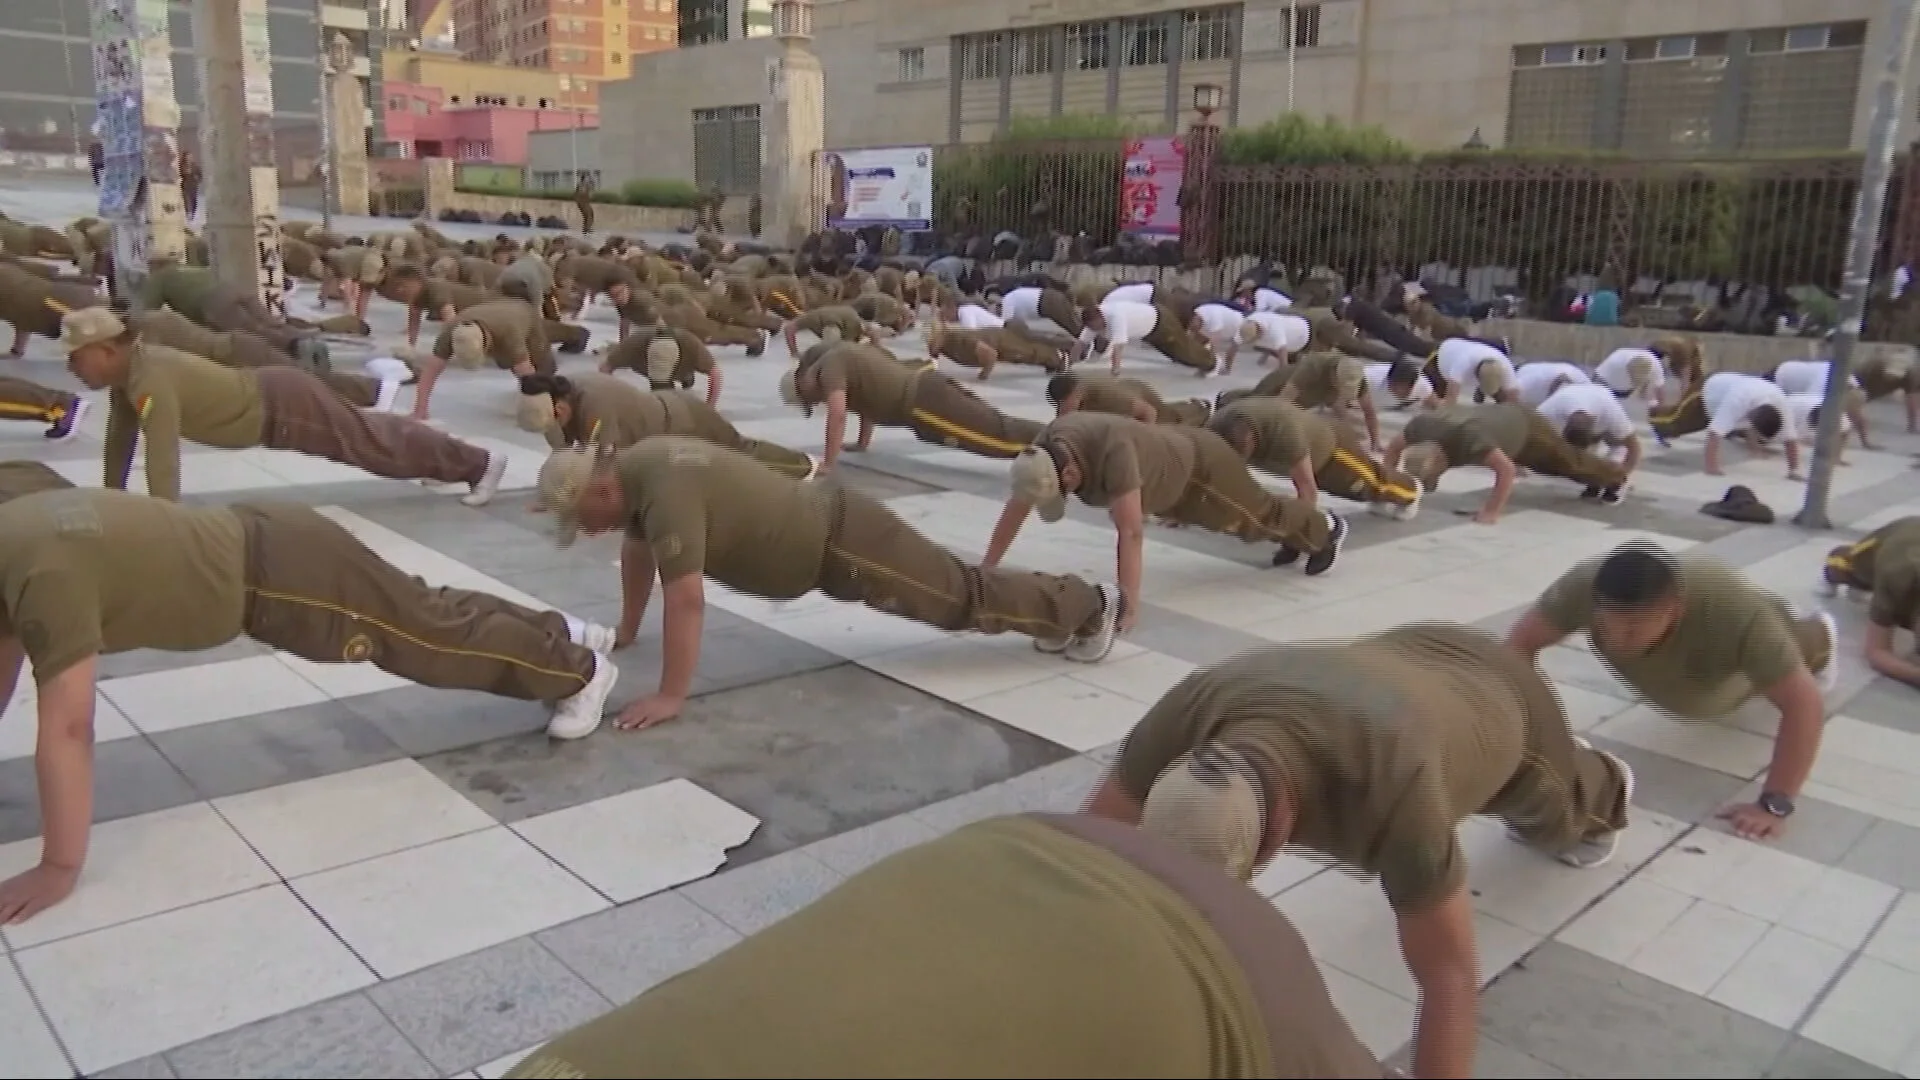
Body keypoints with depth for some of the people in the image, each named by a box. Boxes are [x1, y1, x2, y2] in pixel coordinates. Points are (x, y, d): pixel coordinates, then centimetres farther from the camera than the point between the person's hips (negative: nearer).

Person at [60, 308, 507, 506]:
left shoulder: (151, 380, -30)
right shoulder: (127, 369, -1)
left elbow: (162, 458, -35)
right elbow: (120, 435, 11)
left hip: (284, 406, -9)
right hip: (266, 397, 9)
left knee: (372, 443, 2)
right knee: (366, 435, 23)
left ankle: (480, 463, 13)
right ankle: (459, 461, 41)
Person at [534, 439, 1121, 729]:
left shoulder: (666, 490, -30)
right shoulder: (633, 468, -1)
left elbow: (685, 596, -34)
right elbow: (637, 550, 16)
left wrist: (671, 696, -30)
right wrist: (626, 631, 21)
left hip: (842, 545, -8)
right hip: (821, 525, 8)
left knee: (965, 598, 7)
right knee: (951, 587, 22)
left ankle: (1090, 606, 24)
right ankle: (1064, 605, 39)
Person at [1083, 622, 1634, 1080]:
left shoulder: (1389, 796, -53)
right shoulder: (1188, 717, -40)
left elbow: (1449, 976, -45)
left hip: (1501, 699, -3)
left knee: (1555, 822, 31)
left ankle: (1604, 788, 67)